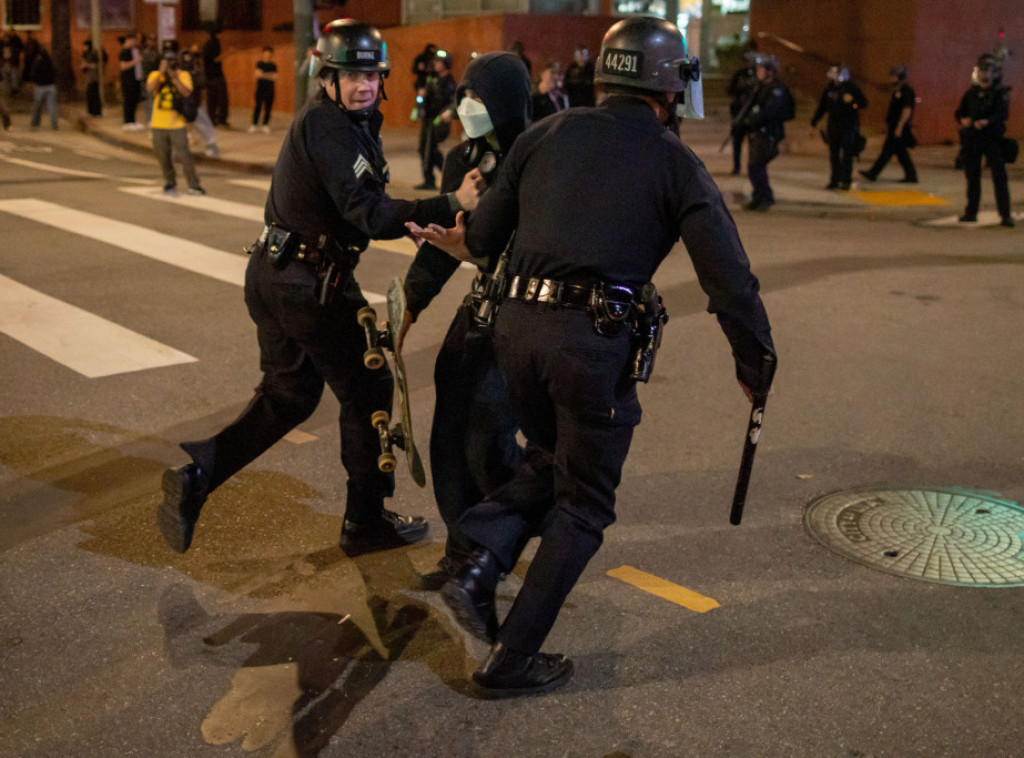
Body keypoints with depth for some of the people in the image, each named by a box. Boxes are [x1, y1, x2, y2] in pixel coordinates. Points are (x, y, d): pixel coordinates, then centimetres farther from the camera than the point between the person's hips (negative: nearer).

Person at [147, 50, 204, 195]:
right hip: (159, 125, 2)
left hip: (177, 124, -2)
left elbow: (187, 93, -15)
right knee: (163, 158, 8)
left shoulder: (183, 75, 1)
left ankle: (194, 186, -1)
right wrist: (161, 72, -20)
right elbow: (150, 88, -16)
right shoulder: (155, 75, 4)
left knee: (184, 155, -8)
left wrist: (174, 77, -21)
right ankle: (170, 184, 24)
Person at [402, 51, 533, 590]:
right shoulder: (463, 160, 6)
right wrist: (412, 299, 22)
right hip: (482, 304, 7)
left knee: (487, 441, -9)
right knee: (449, 438, 7)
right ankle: (464, 554, 24)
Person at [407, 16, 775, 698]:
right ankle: (512, 661, 16)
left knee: (549, 462, 29)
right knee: (583, 504, 12)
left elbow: (483, 238, 11)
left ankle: (478, 568, 9)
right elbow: (729, 279, -3)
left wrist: (452, 240, 34)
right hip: (595, 340, -4)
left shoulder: (548, 133, 11)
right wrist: (755, 366, 10)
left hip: (517, 324, 5)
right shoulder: (676, 163, 2)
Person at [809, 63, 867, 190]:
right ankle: (834, 180, 11)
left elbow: (864, 102, -1)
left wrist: (855, 102, -22)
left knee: (847, 154, -7)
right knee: (833, 155, 4)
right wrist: (813, 122, 15)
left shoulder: (852, 89, 0)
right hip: (833, 126, 4)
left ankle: (846, 180, -5)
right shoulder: (828, 90, 12)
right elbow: (821, 108, 18)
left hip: (849, 126, -4)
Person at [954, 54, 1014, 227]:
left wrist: (987, 122, -33)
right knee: (972, 176, 10)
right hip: (972, 140, 4)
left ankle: (1005, 215, -5)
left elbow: (1002, 114, -15)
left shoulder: (1001, 93, -2)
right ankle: (971, 212, 20)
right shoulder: (971, 93, 12)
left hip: (993, 139, -4)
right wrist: (963, 119, -11)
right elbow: (960, 111, 12)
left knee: (999, 176, -6)